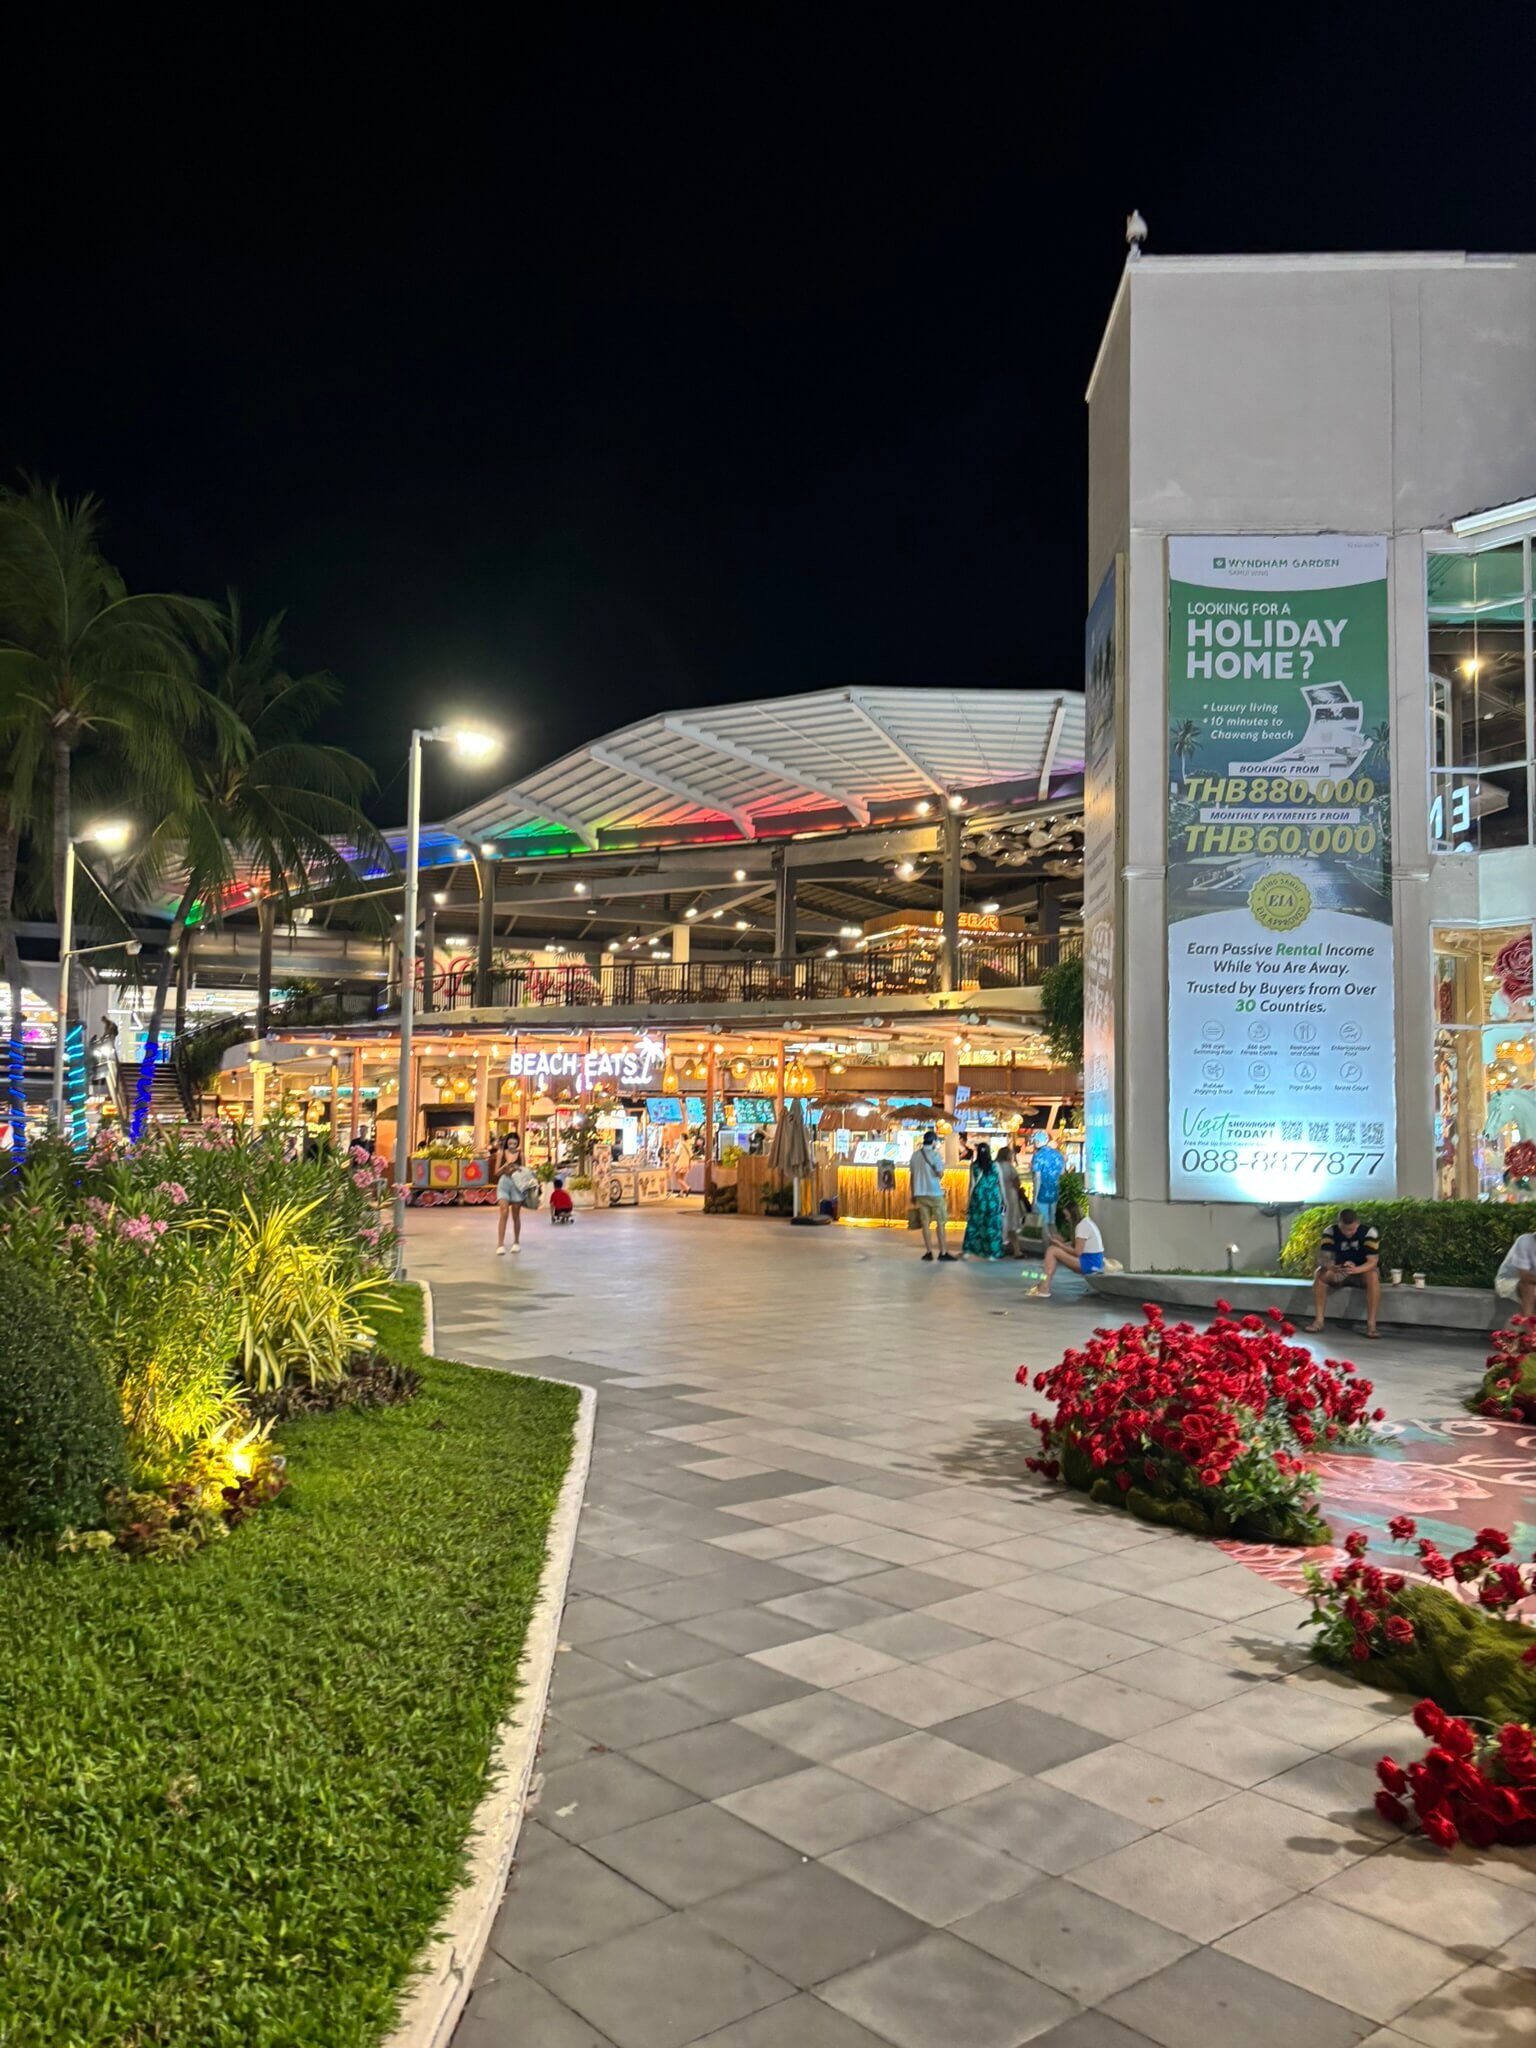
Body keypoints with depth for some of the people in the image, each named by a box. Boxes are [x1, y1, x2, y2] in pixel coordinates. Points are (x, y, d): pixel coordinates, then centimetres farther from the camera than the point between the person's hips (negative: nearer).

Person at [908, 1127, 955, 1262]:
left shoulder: (915, 1155, 7)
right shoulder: (935, 1154, -9)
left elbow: (911, 1176, 10)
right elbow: (940, 1174, -17)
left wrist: (912, 1195, 16)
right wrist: (941, 1164, 4)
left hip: (920, 1193, 5)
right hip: (934, 1193, -5)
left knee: (925, 1223, 7)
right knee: (941, 1222, 2)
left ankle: (929, 1252, 6)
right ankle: (943, 1252, 0)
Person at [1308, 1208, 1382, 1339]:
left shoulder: (1370, 1232, -22)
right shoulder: (1330, 1232, -16)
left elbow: (1372, 1261, -28)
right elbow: (1324, 1257, -24)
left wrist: (1356, 1269, -50)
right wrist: (1330, 1266, -50)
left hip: (1363, 1271, -2)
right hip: (1339, 1272, 2)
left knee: (1373, 1276, -37)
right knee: (1319, 1273, -28)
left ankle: (1371, 1324, -36)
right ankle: (1318, 1320, -26)